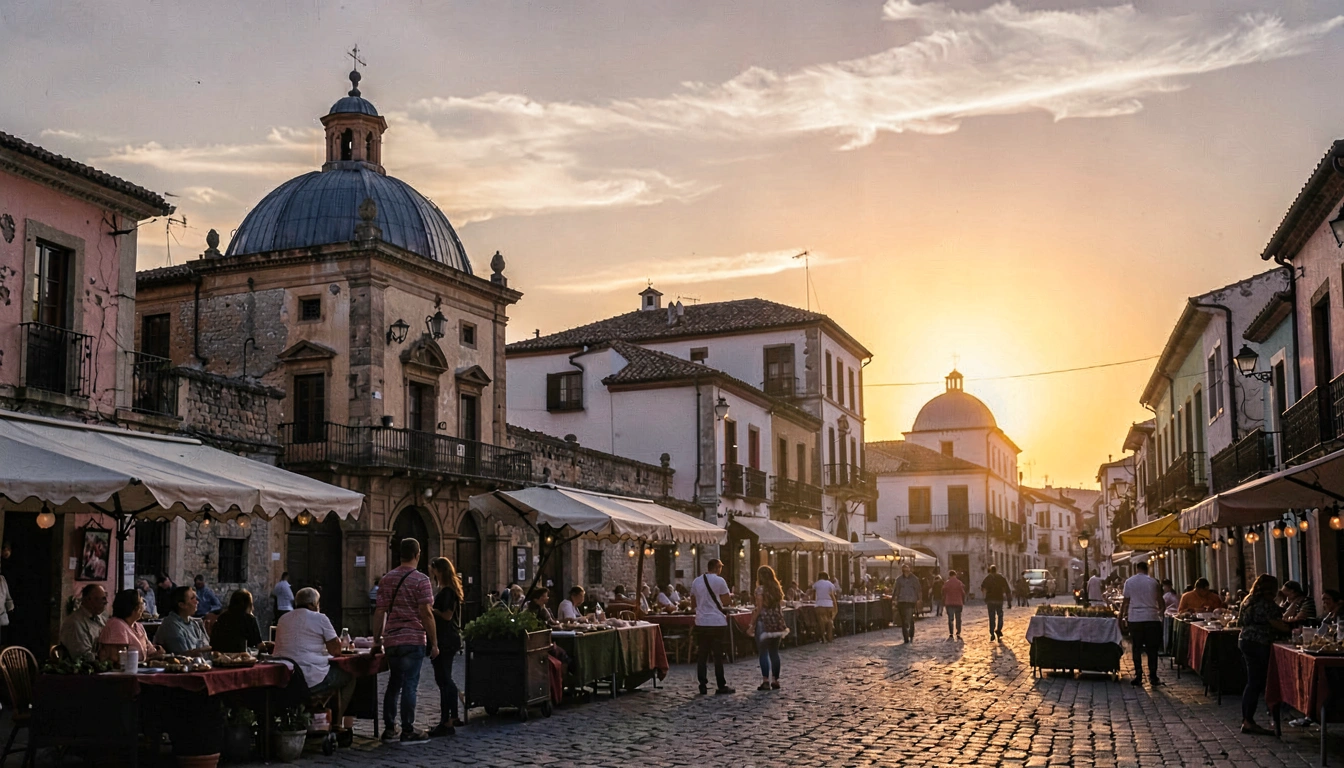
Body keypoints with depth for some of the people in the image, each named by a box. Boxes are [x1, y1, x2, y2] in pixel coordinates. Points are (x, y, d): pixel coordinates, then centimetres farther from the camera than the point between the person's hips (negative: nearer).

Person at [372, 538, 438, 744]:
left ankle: (389, 728, 19)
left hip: (391, 640, 5)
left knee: (394, 683, 15)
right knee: (410, 685, -2)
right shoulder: (420, 580, -9)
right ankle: (408, 731, 1)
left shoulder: (387, 579, 8)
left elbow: (380, 611, 6)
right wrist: (434, 643, -8)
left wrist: (376, 639, 12)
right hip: (413, 640, -5)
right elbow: (426, 614, -13)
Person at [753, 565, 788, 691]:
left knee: (764, 653, -1)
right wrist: (780, 621, 15)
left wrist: (753, 621, -4)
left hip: (764, 622, -6)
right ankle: (775, 680, 12)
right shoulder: (778, 588, 9)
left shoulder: (760, 589, -8)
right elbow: (781, 606, 9)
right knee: (774, 652, 11)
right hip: (777, 623, 6)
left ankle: (766, 681, -5)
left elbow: (759, 608, -12)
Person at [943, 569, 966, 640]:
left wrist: (944, 602, 11)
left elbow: (944, 594, 1)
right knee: (958, 619, 8)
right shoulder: (959, 583, -3)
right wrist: (963, 601, 12)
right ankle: (958, 634, 5)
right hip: (958, 603, 0)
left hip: (949, 603, 0)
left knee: (950, 619, 3)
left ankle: (950, 634, -4)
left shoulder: (946, 583, -2)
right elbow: (963, 593, 0)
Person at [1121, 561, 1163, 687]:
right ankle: (1153, 676, 4)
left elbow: (1125, 601, 0)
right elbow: (1160, 601, 8)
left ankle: (1138, 676, 4)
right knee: (1152, 649, 6)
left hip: (1135, 619, 0)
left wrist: (1122, 615, 12)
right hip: (1152, 618, 0)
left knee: (1136, 648, 6)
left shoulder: (1129, 582, -1)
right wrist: (1160, 612, 28)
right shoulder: (1153, 582, 0)